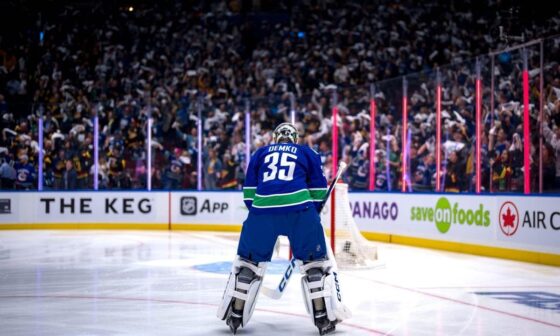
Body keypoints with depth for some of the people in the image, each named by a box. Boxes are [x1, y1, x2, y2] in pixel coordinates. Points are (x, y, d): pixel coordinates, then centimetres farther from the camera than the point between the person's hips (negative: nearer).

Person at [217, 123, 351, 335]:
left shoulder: (260, 153, 26)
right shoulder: (307, 153, 23)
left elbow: (249, 190, 21)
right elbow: (318, 189, 17)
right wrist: (314, 213, 25)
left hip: (262, 208, 1)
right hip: (299, 209, -1)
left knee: (248, 261, 16)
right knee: (315, 262, 10)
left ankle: (234, 317, 18)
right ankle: (324, 318, 5)